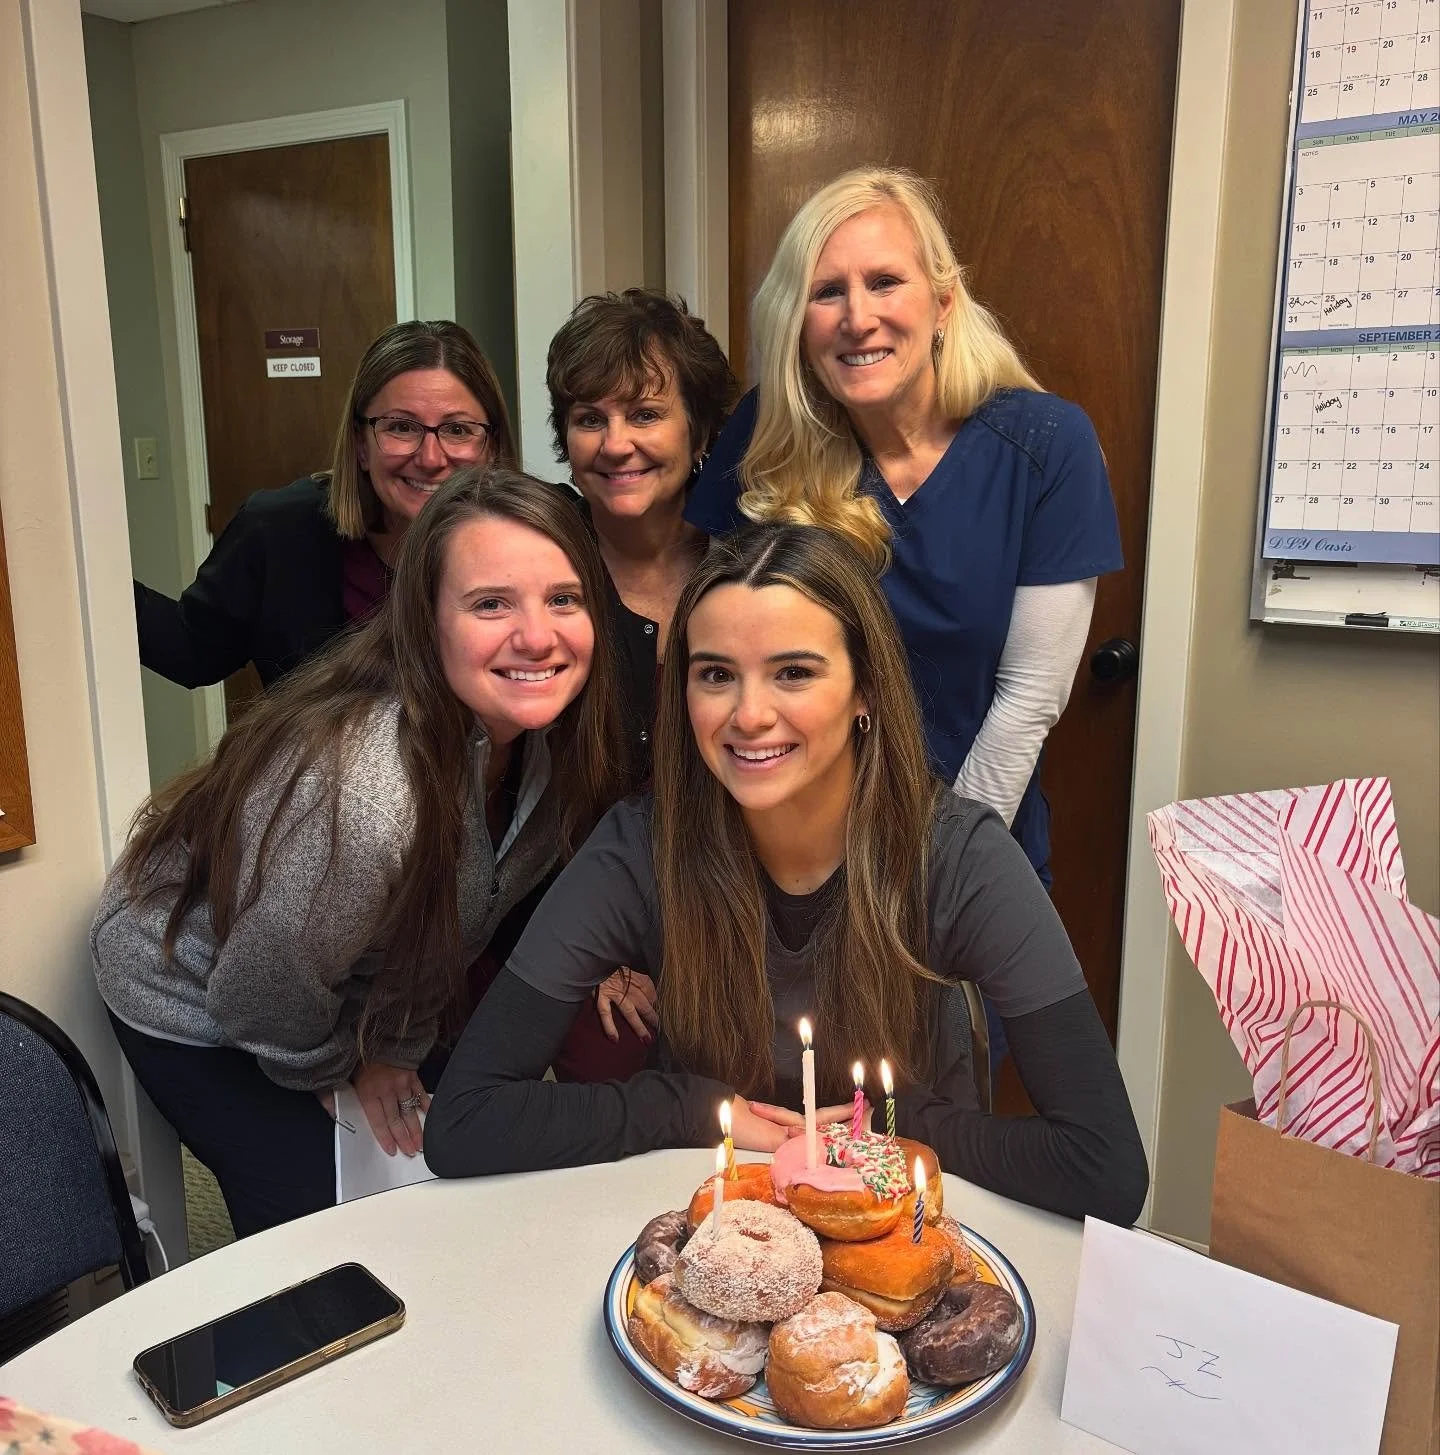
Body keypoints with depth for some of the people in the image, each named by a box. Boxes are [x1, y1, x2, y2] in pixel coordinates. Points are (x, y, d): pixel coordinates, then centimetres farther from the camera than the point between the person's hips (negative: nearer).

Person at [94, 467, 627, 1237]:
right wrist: (348, 1069, -7)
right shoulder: (361, 792, -43)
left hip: (367, 992, 6)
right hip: (190, 999, -6)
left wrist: (397, 1043, 2)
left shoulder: (552, 729, -20)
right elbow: (262, 997, -26)